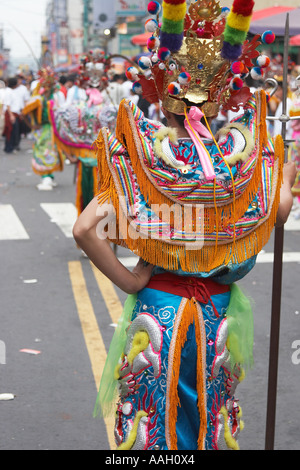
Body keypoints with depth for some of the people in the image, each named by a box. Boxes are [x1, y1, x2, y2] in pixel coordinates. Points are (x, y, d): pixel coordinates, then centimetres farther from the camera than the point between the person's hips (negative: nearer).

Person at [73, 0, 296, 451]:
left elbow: (85, 230, -21)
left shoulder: (140, 154, -13)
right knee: (210, 418, 20)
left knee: (151, 421, 15)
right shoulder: (238, 152, -8)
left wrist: (128, 281, -11)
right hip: (217, 315, 2)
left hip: (156, 309, -2)